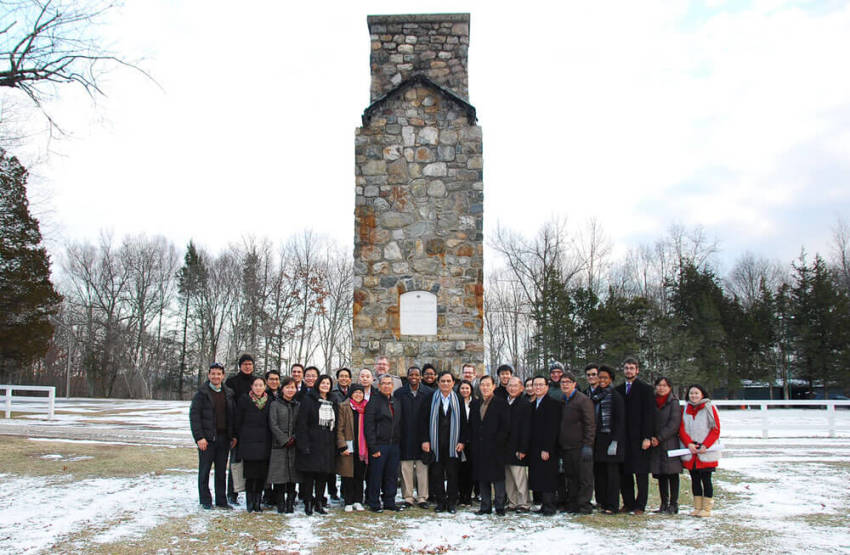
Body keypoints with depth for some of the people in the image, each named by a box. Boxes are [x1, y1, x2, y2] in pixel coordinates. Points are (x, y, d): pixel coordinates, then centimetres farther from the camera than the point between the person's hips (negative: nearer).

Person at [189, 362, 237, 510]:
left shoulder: (228, 393, 9)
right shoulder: (202, 393, -4)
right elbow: (194, 416, -8)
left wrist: (233, 436, 6)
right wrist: (199, 437, -14)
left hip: (224, 438, 4)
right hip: (207, 438, -4)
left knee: (222, 471, 9)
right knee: (204, 470, 4)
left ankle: (221, 500, 17)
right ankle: (205, 501, 13)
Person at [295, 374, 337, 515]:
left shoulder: (332, 403, 16)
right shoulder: (308, 399, -2)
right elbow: (301, 423, -9)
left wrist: (335, 445, 11)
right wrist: (303, 444, -16)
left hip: (327, 445, 5)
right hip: (311, 444, -5)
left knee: (323, 474, 7)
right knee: (309, 474, -2)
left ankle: (319, 502, 15)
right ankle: (308, 503, 7)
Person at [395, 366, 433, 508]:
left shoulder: (429, 393, 2)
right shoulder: (399, 393, 2)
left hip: (422, 436, 0)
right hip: (405, 437, 0)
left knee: (422, 467, 3)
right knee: (406, 468, 4)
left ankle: (422, 497, 12)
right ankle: (408, 497, 14)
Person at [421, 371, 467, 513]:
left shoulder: (458, 400, 5)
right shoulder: (431, 399, 2)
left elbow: (463, 421, 5)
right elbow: (424, 420, 2)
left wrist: (462, 441, -2)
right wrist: (425, 440, -5)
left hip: (453, 444, 0)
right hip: (435, 443, 0)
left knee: (452, 473, 3)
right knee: (437, 473, 3)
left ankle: (451, 503, 13)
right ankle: (440, 502, 13)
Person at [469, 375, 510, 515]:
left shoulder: (501, 403, -3)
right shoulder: (475, 404, 13)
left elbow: (506, 426, -7)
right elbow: (471, 425, 15)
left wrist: (498, 442, -13)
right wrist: (472, 443, 6)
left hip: (495, 447, -5)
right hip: (479, 448, 5)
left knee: (498, 477, 0)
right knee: (482, 478, 8)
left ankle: (500, 507, 8)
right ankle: (485, 506, 16)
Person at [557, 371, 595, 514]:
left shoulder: (583, 400, -8)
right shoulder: (562, 401, 15)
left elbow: (590, 424, -12)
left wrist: (587, 445, -17)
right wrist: (559, 444, 14)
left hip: (580, 446, -7)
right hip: (565, 446, 7)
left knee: (584, 477, -3)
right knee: (570, 477, 12)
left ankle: (584, 505, 2)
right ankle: (571, 504, 19)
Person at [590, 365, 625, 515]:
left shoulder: (615, 396, -5)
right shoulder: (595, 395, 13)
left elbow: (620, 421, -9)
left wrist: (615, 442, -16)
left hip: (610, 439, -6)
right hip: (597, 439, 6)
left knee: (611, 472, -2)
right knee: (598, 471, 7)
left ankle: (611, 506, 2)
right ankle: (601, 502, 18)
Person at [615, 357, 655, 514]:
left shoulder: (645, 389, -3)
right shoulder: (619, 389, 13)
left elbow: (649, 414, -8)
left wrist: (647, 437, -14)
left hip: (639, 438, -5)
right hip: (624, 438, 5)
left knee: (641, 473, 0)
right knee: (624, 472, 7)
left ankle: (640, 505, 7)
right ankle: (628, 503, 17)